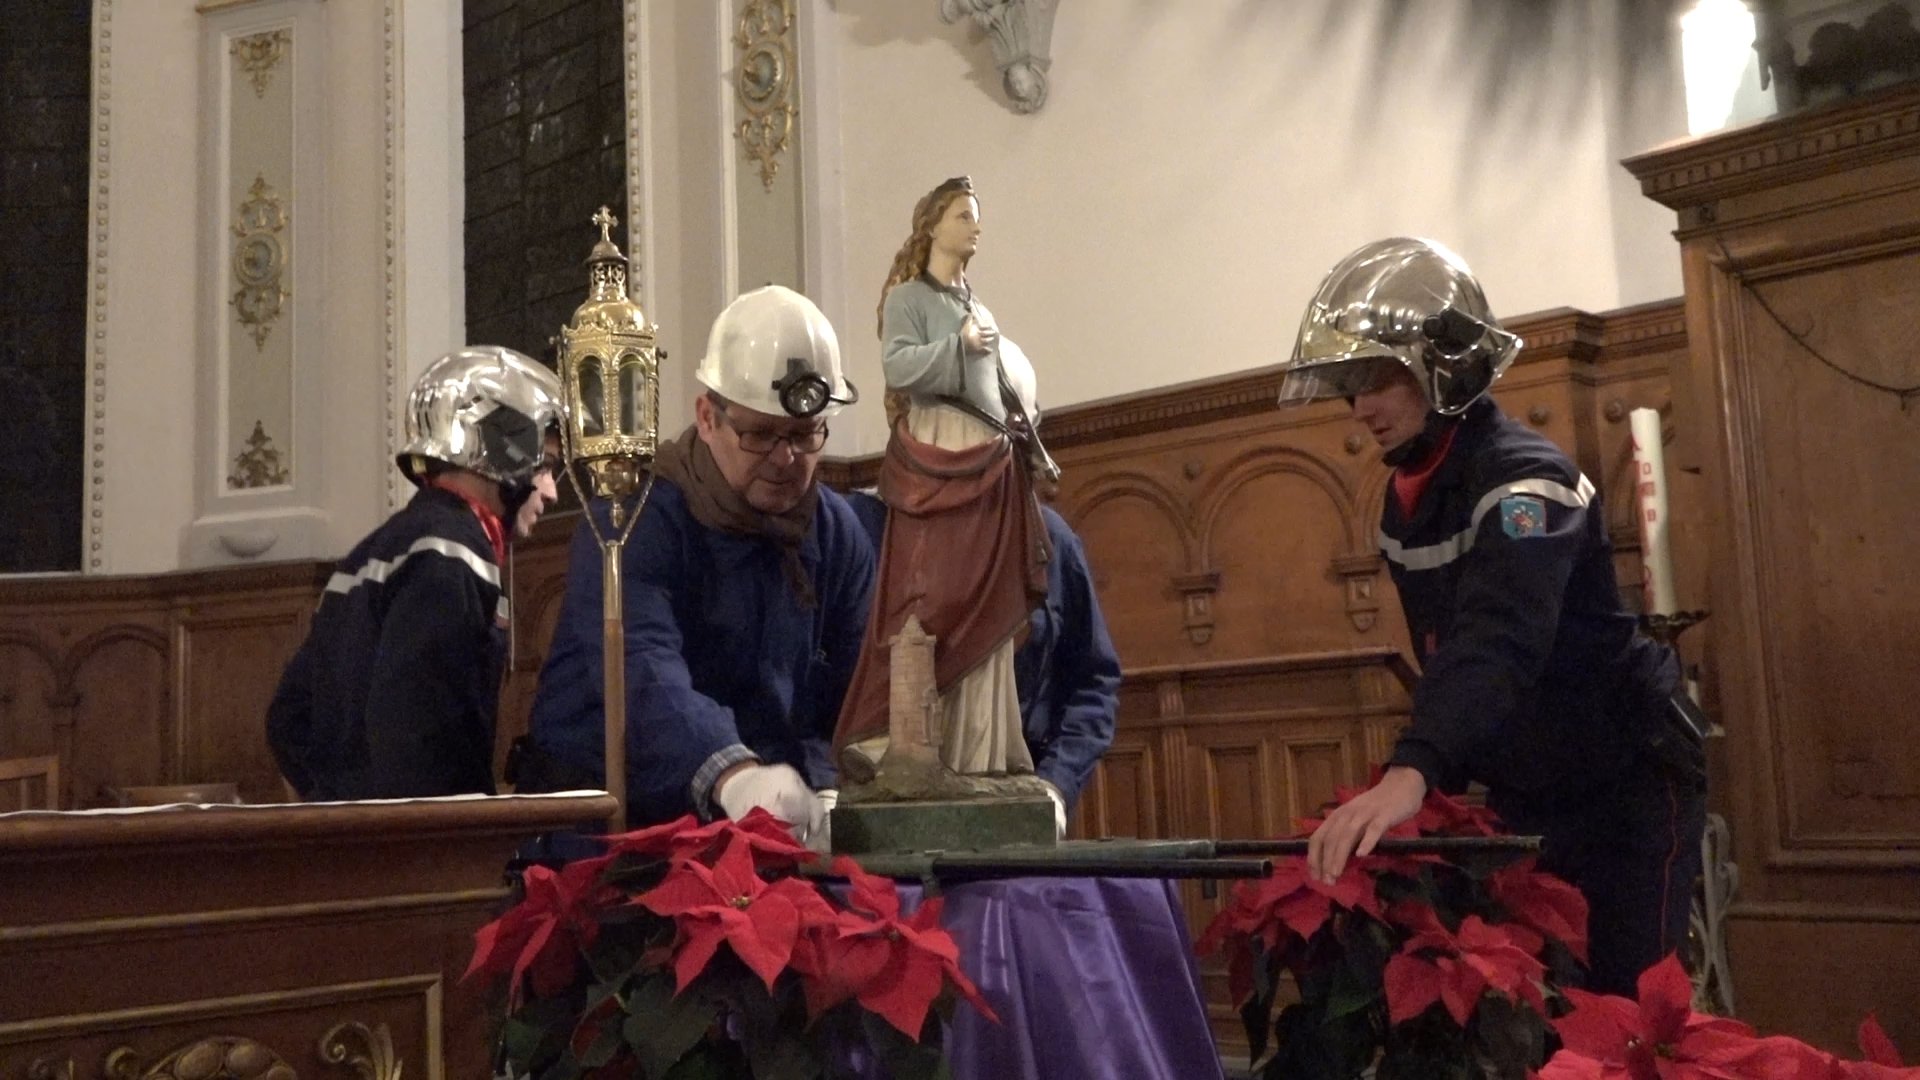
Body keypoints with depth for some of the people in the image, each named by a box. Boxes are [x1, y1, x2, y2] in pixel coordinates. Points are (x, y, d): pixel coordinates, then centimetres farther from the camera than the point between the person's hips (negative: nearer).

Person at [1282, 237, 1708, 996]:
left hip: (1626, 786, -7)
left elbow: (1499, 641, -42)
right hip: (1525, 794, 8)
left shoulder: (1524, 478, -25)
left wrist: (1409, 773, -57)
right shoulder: (1406, 500, 2)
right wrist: (1441, 786, 1)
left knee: (1619, 1001, -7)